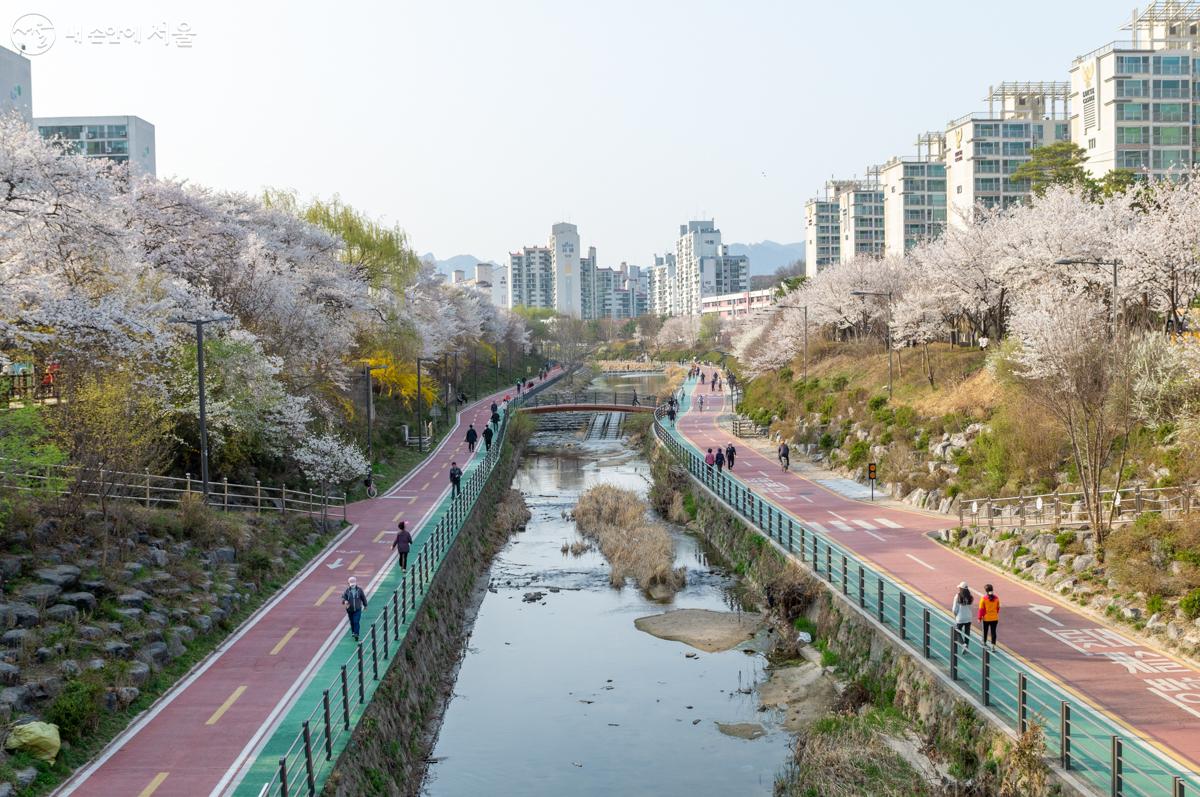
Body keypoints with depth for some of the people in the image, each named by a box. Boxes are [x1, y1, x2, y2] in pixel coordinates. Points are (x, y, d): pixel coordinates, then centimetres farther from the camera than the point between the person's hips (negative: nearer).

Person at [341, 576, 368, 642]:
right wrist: (345, 601, -29)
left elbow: (363, 597, 7)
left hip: (357, 610, -2)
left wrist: (365, 605, 17)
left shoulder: (359, 590, -6)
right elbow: (343, 597, -5)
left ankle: (356, 634, -9)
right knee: (352, 622, 14)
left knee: (356, 622, -11)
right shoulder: (347, 590, -5)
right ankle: (353, 633, 34)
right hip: (350, 610, 2)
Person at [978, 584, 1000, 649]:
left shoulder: (983, 598, -14)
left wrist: (980, 618, -2)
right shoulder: (996, 598, -4)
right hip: (995, 618, 2)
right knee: (993, 632, 5)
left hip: (986, 618, -2)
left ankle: (984, 643, 35)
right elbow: (998, 608, 7)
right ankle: (993, 646, 1)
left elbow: (981, 609, -10)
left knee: (985, 631, 17)